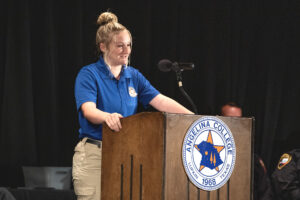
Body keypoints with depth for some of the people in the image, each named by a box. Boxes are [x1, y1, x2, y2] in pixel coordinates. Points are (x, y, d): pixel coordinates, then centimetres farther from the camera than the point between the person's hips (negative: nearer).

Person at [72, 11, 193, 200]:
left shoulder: (134, 76, 12)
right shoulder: (88, 75, -5)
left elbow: (161, 101, 2)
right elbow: (88, 110, -21)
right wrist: (107, 117, -44)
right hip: (94, 154, -5)